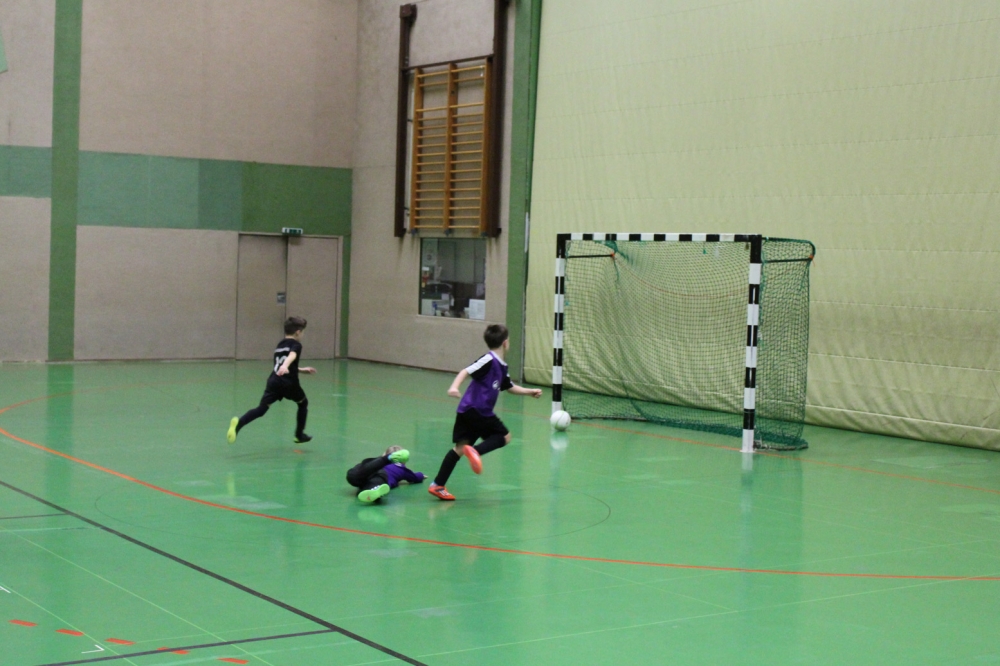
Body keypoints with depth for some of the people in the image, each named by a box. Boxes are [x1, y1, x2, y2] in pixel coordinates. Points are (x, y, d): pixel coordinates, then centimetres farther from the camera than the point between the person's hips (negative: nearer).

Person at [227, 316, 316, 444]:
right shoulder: (296, 345, 4)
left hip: (273, 381, 5)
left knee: (261, 409, -8)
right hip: (289, 383, -5)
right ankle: (299, 434, 28)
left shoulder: (280, 345, 28)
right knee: (303, 403, 23)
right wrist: (285, 366, -41)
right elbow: (291, 356, -20)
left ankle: (239, 423, -35)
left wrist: (302, 370, 49)